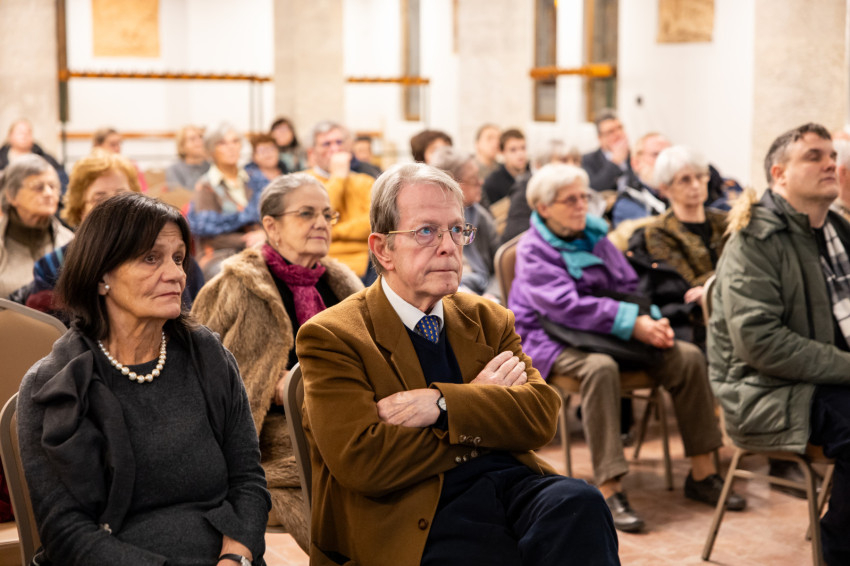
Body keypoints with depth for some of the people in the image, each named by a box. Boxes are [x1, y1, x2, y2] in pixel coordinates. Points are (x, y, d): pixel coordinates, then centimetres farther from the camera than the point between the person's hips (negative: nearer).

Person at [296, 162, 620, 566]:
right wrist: (480, 405, -1)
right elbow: (362, 463, -11)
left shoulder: (487, 320, 19)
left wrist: (444, 404, -13)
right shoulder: (331, 336, 2)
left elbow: (542, 414, 4)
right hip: (422, 512, -5)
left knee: (579, 502, -29)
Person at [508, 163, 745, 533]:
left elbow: (628, 286, 10)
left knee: (687, 356, -13)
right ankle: (609, 490, -38)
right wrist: (632, 323, -27)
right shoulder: (532, 251, -6)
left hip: (605, 333, 6)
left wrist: (651, 319, -13)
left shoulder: (596, 236, 14)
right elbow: (567, 305, -21)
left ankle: (702, 474, -6)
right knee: (600, 367, -39)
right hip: (552, 342, -6)